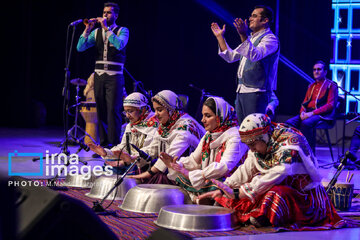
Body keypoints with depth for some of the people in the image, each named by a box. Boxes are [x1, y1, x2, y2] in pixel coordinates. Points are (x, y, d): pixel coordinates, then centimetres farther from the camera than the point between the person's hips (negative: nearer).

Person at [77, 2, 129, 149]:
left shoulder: (123, 31, 1)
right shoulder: (96, 32, 12)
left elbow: (119, 45, -21)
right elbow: (80, 48, 3)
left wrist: (106, 28, -20)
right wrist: (87, 29, -8)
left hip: (114, 76, -4)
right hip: (99, 76, 5)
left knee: (113, 110, -10)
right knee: (101, 110, 6)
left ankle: (114, 144, -6)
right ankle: (103, 144, 13)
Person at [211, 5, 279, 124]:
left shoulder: (270, 39, -7)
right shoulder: (251, 38, 23)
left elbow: (255, 55, -26)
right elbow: (230, 56, 26)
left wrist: (243, 35, -37)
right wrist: (220, 37, 22)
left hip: (255, 92, -9)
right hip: (241, 91, 9)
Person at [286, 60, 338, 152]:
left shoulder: (331, 85, 4)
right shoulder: (311, 86, 25)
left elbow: (331, 105, -7)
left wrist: (313, 113, -17)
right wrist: (302, 112, -2)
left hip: (323, 114, -6)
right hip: (307, 113, 6)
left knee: (306, 123, -37)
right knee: (289, 123, -22)